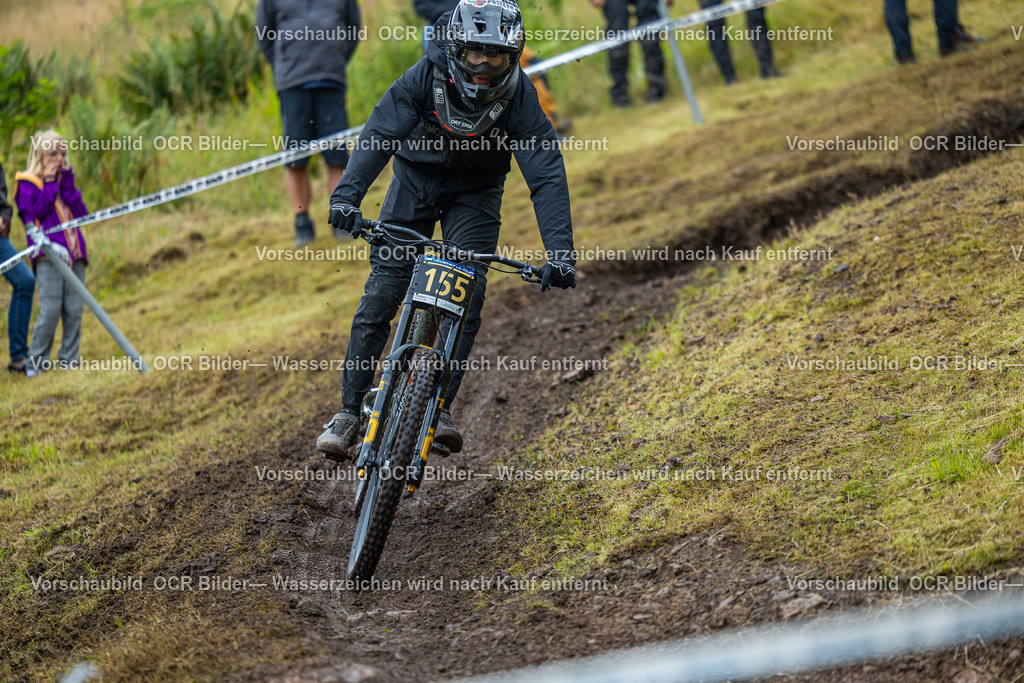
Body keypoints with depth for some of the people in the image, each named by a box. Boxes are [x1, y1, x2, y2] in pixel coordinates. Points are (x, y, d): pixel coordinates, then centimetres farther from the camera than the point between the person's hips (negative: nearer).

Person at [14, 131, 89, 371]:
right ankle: (36, 360, -1)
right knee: (50, 308, -12)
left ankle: (69, 358, 10)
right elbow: (37, 210, -14)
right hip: (48, 254, -6)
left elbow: (82, 212, 5)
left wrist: (67, 182, -1)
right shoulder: (28, 182, 4)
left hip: (74, 252, 6)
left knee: (75, 309, 1)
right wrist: (50, 182, -7)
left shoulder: (64, 179, 19)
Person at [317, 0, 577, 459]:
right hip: (417, 177, 0)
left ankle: (440, 408, -10)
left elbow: (547, 175, -28)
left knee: (466, 296, -17)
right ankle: (350, 412, 2)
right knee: (380, 295, -7)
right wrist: (347, 193, -49)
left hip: (475, 192, 0)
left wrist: (560, 251, -39)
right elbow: (379, 134, -33)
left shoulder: (519, 96, -26)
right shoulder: (427, 76, -27)